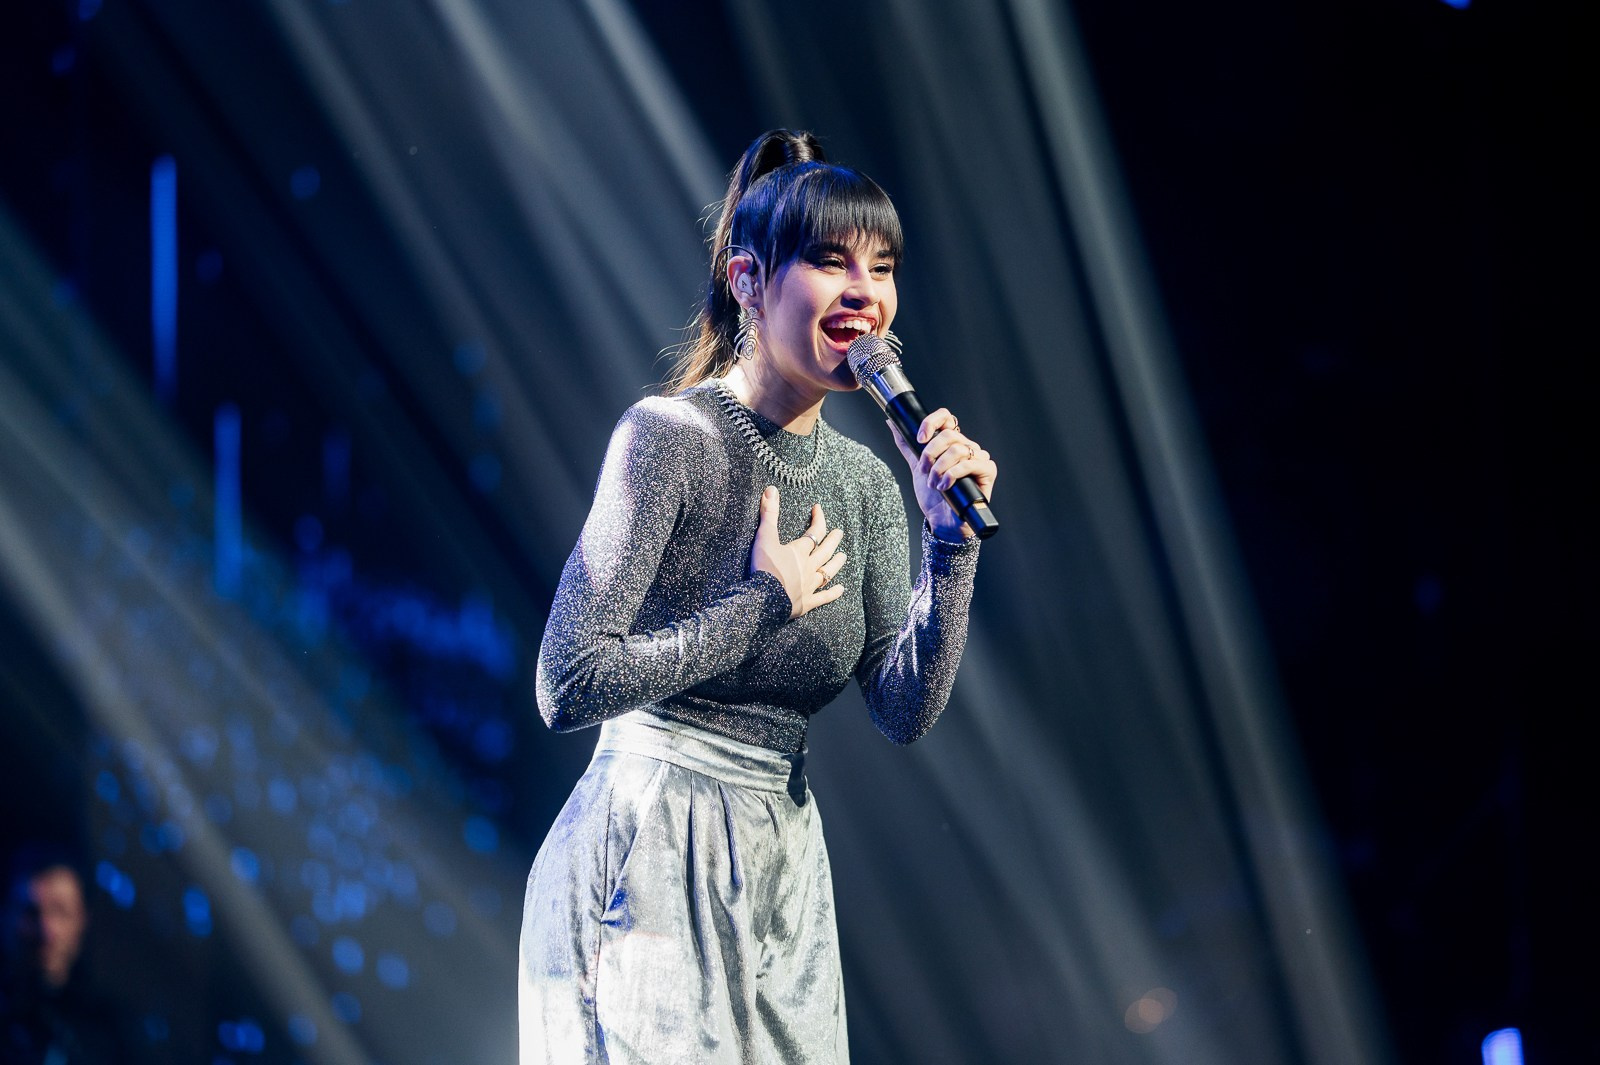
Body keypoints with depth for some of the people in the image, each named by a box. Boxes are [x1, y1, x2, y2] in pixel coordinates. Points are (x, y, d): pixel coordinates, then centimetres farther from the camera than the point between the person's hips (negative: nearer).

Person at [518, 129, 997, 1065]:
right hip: (649, 858, -7)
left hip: (784, 872, 7)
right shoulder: (668, 437, -12)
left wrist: (952, 544, -8)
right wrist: (767, 600, -13)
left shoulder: (865, 482, 9)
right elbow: (571, 688, -19)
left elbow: (907, 712, 2)